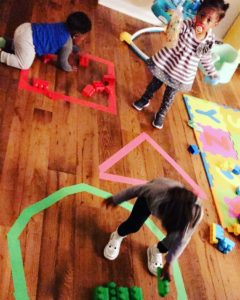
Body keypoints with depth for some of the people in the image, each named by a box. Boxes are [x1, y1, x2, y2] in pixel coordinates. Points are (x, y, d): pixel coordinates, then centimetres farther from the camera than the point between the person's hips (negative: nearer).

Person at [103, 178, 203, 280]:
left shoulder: (196, 212, -38)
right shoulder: (159, 192, -45)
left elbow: (182, 240, -22)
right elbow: (137, 189, -25)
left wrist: (168, 264, -15)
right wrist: (115, 199, -9)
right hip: (149, 198, -1)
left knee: (172, 240, -11)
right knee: (133, 225, -11)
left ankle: (156, 251, 24)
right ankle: (117, 237, 25)